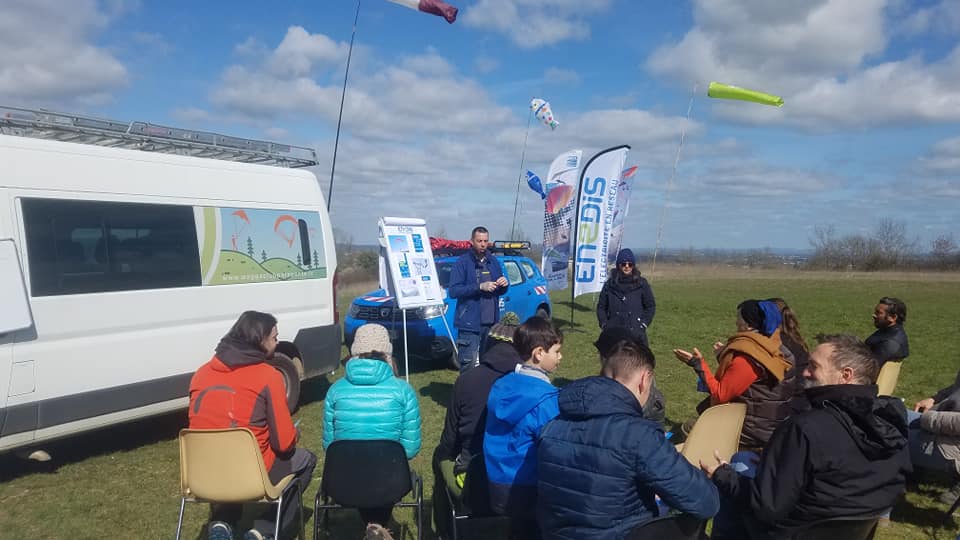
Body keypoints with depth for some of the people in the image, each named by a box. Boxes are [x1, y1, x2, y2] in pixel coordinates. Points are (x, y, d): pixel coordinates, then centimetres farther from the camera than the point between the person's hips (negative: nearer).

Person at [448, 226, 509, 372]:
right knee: (468, 364, -9)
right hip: (470, 323, -6)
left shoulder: (493, 261, 13)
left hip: (491, 322, 6)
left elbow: (499, 290, 22)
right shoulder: (462, 262, -5)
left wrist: (504, 284, -2)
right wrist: (480, 287, -21)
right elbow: (453, 291, -14)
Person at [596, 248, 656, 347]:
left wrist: (644, 324, -1)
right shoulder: (610, 284, 6)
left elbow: (651, 306, 9)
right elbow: (601, 307, 12)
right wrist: (604, 324, 2)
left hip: (635, 333, -1)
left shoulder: (641, 283, 4)